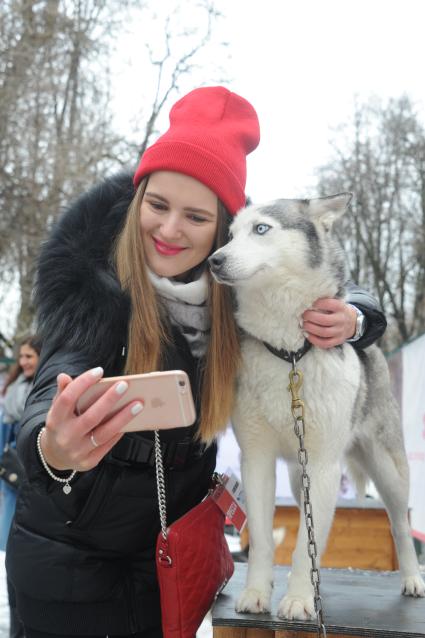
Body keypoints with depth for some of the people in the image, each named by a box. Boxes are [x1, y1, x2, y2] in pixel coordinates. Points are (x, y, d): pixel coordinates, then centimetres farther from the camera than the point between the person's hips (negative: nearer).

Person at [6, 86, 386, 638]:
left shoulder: (237, 291, -8)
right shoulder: (93, 283, -18)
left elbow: (362, 307, 5)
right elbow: (60, 381, -33)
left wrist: (351, 320, -19)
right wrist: (50, 447, -56)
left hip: (172, 548, 3)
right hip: (69, 548, -3)